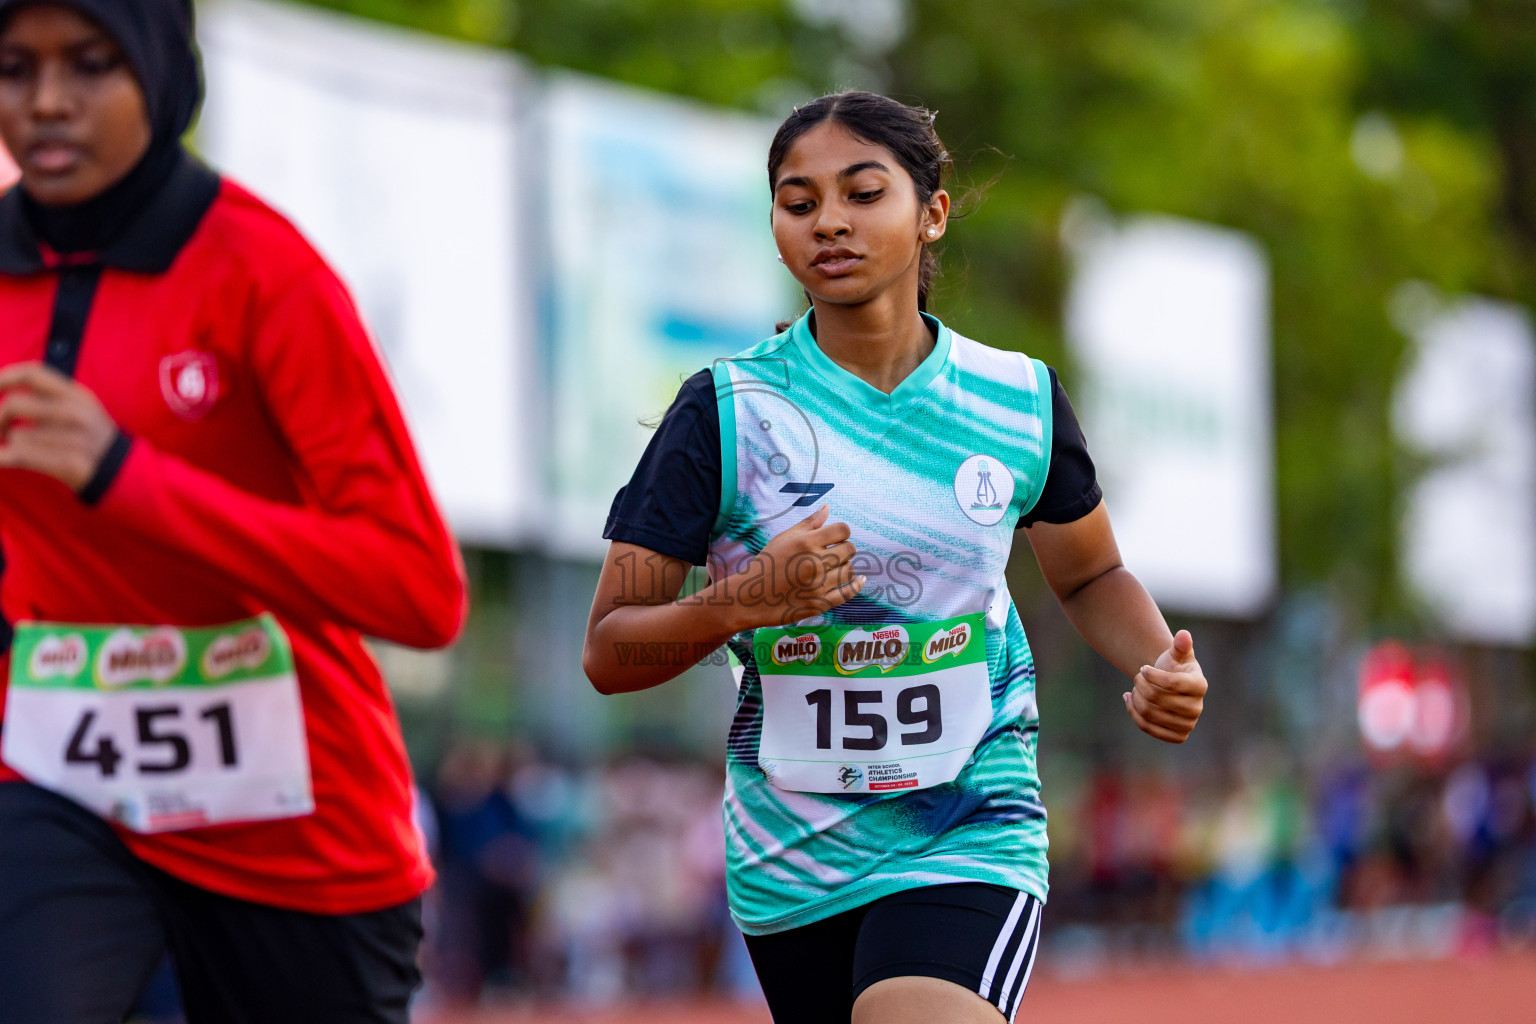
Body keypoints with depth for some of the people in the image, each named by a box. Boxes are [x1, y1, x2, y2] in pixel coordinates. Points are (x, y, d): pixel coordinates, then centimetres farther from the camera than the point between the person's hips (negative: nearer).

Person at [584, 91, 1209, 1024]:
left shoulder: (1021, 400, 1)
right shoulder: (726, 412, -5)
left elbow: (1091, 576, 18)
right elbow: (609, 653, -5)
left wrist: (1159, 667, -2)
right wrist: (744, 602, -23)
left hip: (971, 837, -1)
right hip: (790, 865, 1)